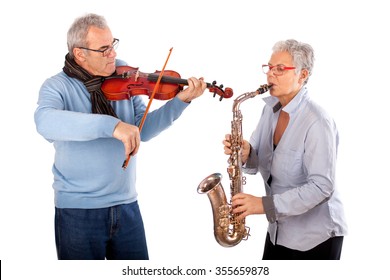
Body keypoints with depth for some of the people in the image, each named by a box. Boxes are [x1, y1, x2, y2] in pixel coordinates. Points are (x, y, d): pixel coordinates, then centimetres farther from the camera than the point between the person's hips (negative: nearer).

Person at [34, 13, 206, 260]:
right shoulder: (57, 86, -9)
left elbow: (143, 130, 1)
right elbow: (45, 122, -32)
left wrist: (180, 101, -13)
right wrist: (111, 125, -41)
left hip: (127, 205, 4)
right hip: (77, 211, -4)